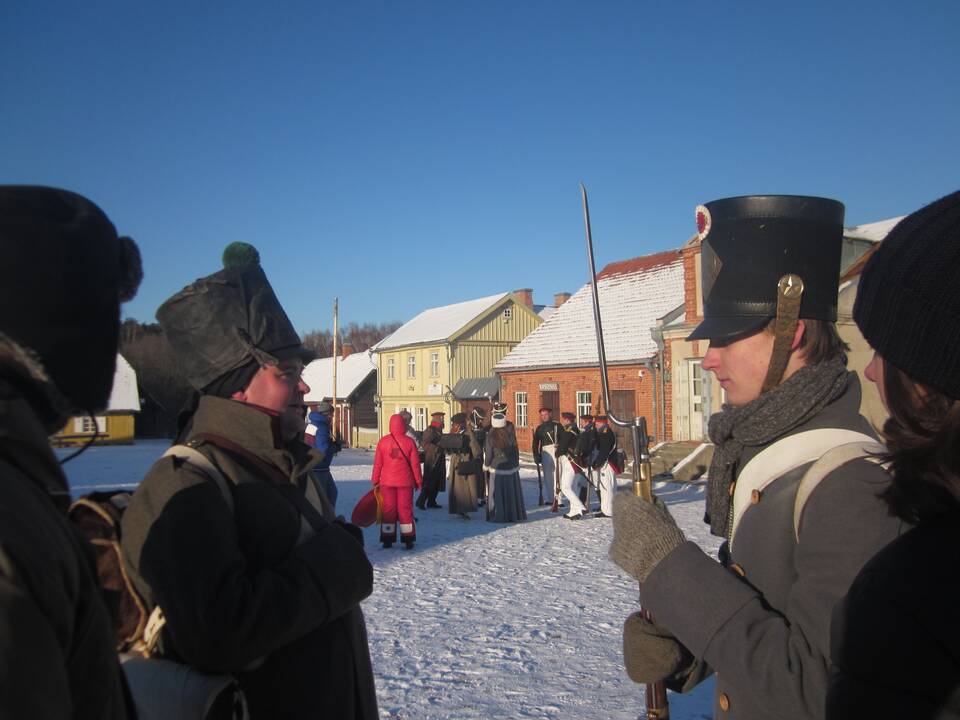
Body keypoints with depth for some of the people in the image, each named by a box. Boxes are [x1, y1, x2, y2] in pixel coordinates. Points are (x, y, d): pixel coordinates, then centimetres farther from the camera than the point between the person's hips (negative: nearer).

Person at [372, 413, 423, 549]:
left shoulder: (383, 441, -3)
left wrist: (375, 481, 11)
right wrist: (418, 481, 7)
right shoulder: (409, 441, -6)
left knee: (388, 509, 8)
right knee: (405, 509, 5)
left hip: (387, 482, 1)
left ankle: (387, 539, 9)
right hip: (405, 482, -1)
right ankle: (408, 540, 6)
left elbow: (377, 463, 1)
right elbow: (415, 463, -3)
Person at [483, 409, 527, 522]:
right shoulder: (510, 435, -5)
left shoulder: (490, 437, -12)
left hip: (497, 468, -3)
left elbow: (488, 454, -6)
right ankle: (514, 515, 19)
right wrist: (516, 464, 17)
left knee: (498, 494, 6)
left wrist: (486, 465, 13)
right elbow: (516, 451, 3)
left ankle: (499, 516, 5)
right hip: (512, 468, 3)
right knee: (512, 492, 13)